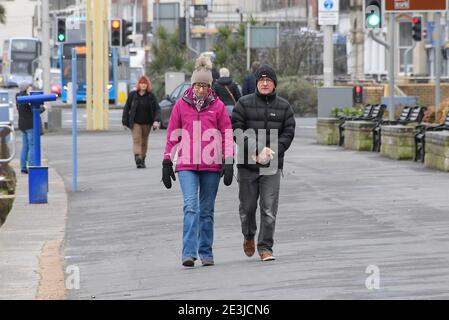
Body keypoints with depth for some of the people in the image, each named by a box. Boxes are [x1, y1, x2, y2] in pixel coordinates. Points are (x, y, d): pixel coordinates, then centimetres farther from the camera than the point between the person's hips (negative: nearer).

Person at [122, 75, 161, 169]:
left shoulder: (151, 96, 1)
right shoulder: (132, 95, -1)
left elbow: (157, 109, 0)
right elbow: (126, 108, 4)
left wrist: (156, 120, -15)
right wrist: (125, 122, -1)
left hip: (147, 123, 2)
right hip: (135, 123, -2)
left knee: (144, 142, 10)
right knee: (137, 140, -14)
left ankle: (142, 160, 23)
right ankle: (138, 159, -26)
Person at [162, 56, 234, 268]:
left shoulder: (217, 106, 3)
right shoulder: (181, 105, 4)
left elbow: (227, 135, 5)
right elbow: (172, 135, 9)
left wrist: (228, 163, -2)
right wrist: (167, 163, 7)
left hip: (211, 165, 1)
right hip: (186, 165, -1)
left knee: (207, 210, 9)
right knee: (191, 206, -14)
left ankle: (206, 253, 18)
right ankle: (189, 253, -19)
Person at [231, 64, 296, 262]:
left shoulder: (284, 107, 7)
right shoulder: (244, 104, 1)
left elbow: (288, 133, 3)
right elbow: (237, 131, -6)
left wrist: (272, 150, -14)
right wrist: (256, 151, -18)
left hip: (272, 166, 0)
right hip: (247, 164, 0)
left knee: (269, 209, -7)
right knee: (247, 206, 9)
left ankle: (265, 247, -1)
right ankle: (249, 236, 36)